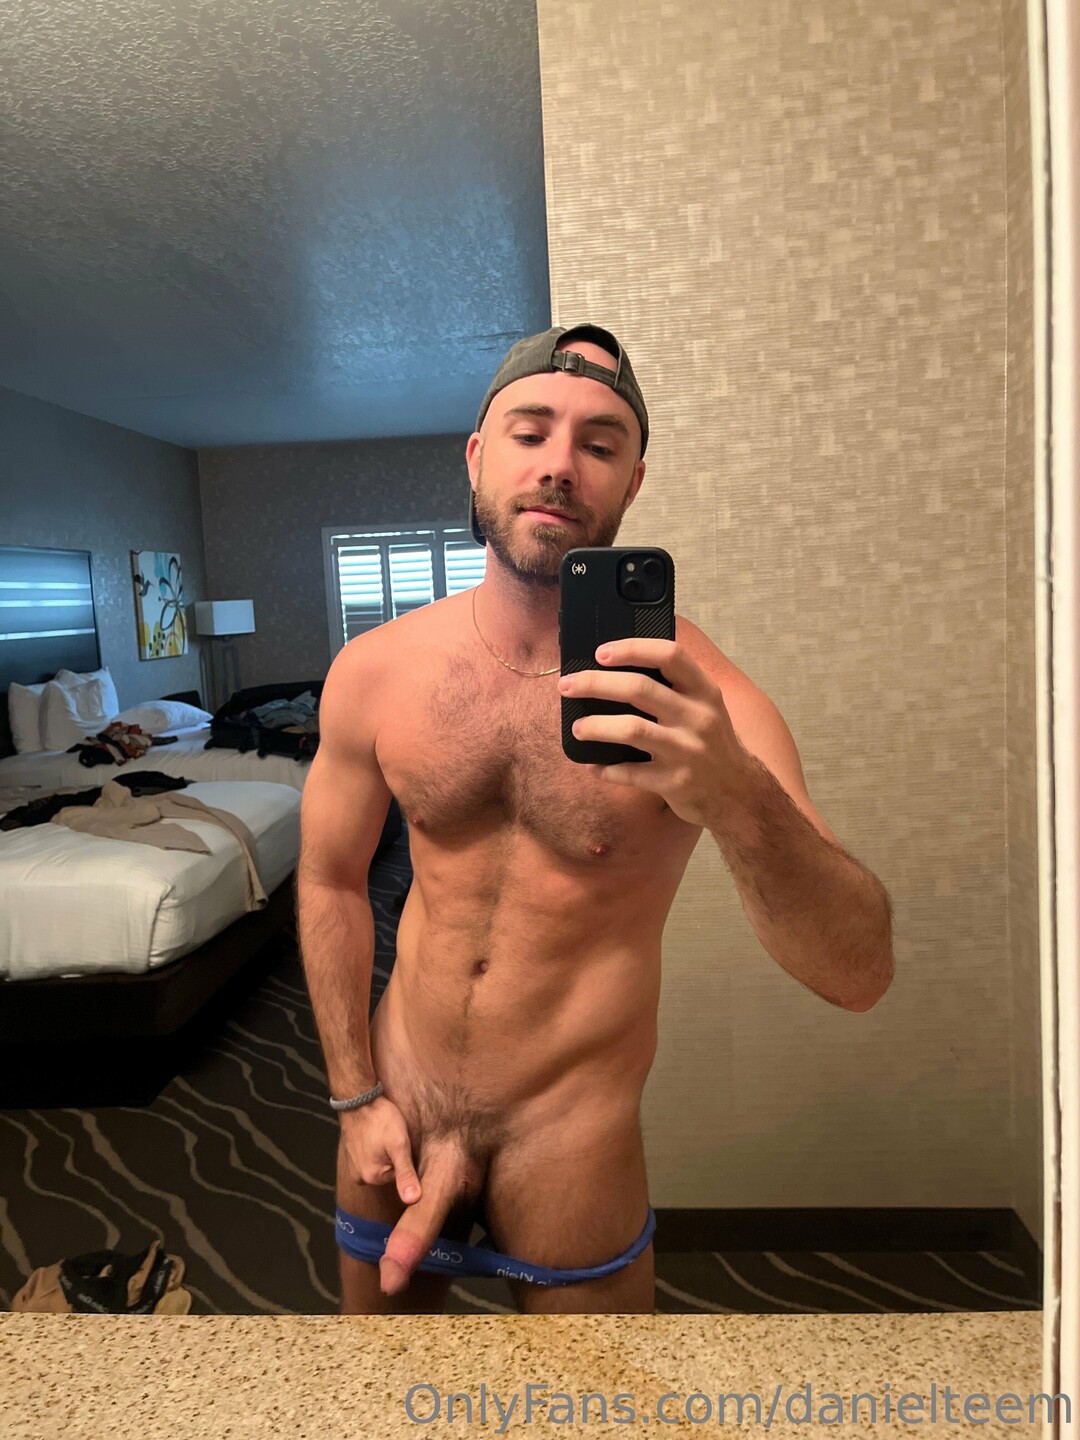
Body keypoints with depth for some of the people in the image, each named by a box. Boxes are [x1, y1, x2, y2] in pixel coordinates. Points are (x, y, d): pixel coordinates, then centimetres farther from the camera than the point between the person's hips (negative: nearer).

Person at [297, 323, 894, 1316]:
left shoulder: (689, 693, -20)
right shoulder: (373, 672, -10)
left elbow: (860, 973, -24)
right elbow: (331, 879, 2)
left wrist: (738, 800, -43)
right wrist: (356, 1098, 1)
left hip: (572, 1150, -2)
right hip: (396, 1117, 3)